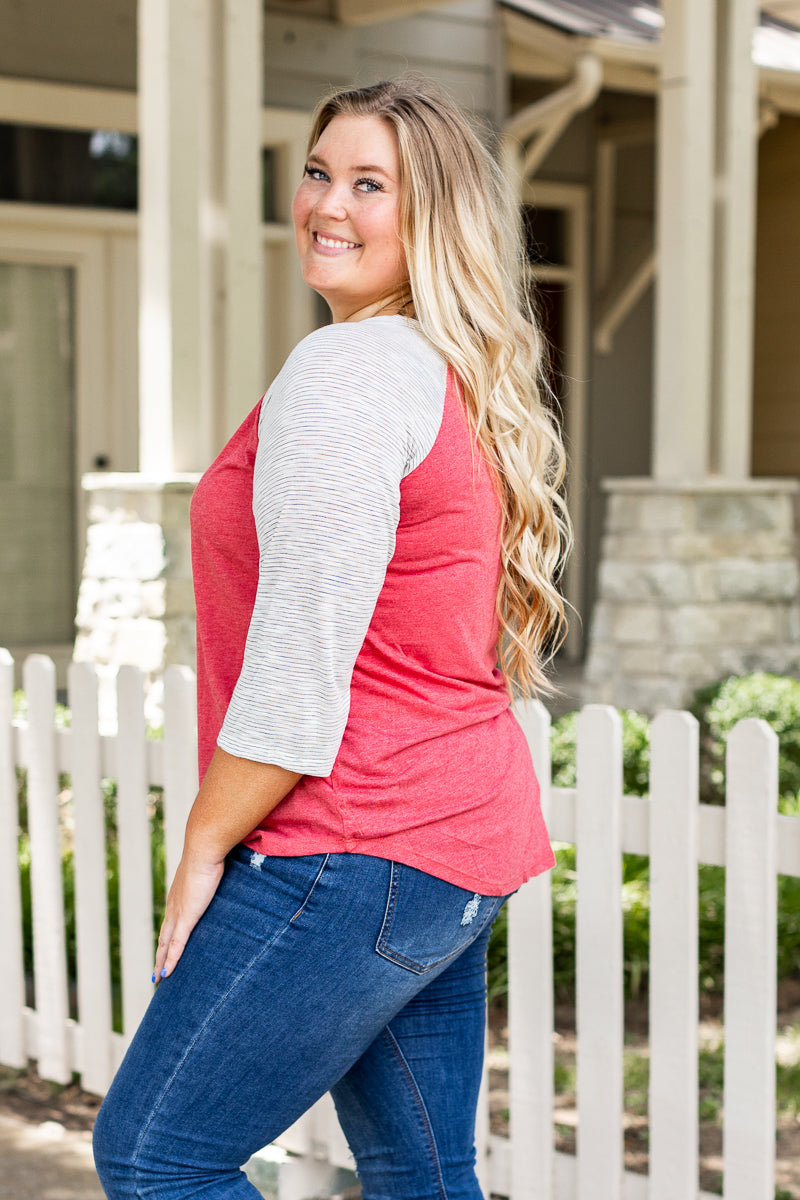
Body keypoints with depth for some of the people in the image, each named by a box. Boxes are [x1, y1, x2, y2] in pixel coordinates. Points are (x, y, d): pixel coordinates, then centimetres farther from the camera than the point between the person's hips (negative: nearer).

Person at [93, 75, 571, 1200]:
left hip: (360, 849, -10)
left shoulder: (345, 369, -15)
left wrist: (207, 844, -11)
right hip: (464, 847, 10)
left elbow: (303, 650, -20)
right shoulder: (459, 379, 16)